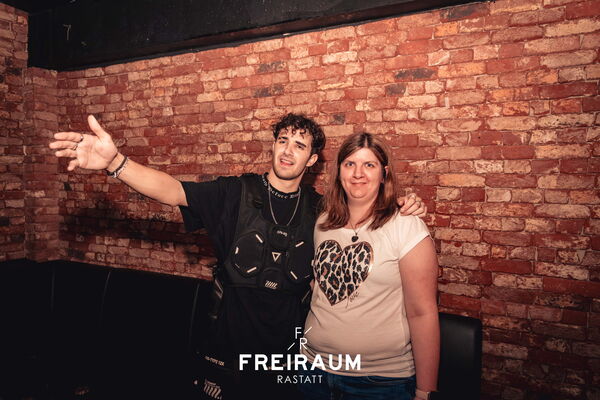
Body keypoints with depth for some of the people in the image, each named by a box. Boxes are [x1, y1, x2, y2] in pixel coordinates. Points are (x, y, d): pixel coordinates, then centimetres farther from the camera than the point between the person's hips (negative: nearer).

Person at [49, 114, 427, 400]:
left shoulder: (319, 208, -3)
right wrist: (115, 161, -38)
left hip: (290, 346, 2)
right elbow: (173, 190, -23)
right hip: (230, 340, -1)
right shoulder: (236, 193, -11)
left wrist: (403, 210, -10)